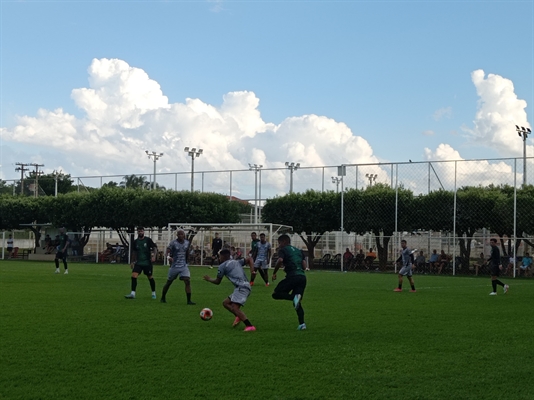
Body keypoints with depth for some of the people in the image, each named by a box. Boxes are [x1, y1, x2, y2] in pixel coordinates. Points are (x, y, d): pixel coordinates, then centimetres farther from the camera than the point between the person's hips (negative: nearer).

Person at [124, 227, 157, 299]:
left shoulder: (148, 240, -4)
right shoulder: (135, 242, 7)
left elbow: (155, 248, -5)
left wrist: (154, 256, -21)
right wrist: (132, 262, 17)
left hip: (147, 263, -3)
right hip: (138, 263, 3)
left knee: (150, 277, 6)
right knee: (134, 275, -14)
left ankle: (153, 293, 26)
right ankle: (133, 294, -13)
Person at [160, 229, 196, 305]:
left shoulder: (187, 242, 4)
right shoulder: (173, 243, -11)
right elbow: (168, 251, -20)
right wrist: (168, 257, -41)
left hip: (184, 266, 3)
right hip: (174, 266, -3)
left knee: (187, 281, -14)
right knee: (169, 282, 10)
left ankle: (189, 301, -12)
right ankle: (163, 298, 31)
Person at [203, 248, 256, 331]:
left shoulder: (222, 266, 4)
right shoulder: (236, 262, 25)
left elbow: (217, 281, 11)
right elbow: (249, 259, 21)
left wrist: (209, 279, 31)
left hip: (241, 287, -9)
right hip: (245, 285, 9)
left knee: (234, 307, -20)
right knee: (225, 303, 16)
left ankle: (250, 326, -31)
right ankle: (238, 317, -1)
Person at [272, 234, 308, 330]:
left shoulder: (283, 250, 6)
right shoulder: (299, 251, 24)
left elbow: (280, 260, -14)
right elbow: (304, 266, 16)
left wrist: (274, 273, -4)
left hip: (292, 276, -6)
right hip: (302, 276, 6)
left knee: (276, 294, 2)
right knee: (298, 303, 14)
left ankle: (294, 297, -21)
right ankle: (302, 323, -1)